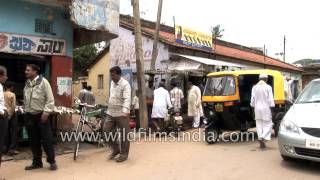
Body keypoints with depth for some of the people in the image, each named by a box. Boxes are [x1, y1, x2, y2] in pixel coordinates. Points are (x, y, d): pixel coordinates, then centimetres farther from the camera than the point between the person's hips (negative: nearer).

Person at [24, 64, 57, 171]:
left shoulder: (43, 82, -7)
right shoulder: (27, 84, 11)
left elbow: (50, 99, -11)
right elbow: (25, 100, 16)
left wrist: (46, 113, -16)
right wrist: (26, 112, 12)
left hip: (41, 115, -6)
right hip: (29, 115, 6)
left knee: (47, 139, -2)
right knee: (34, 140, 10)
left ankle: (52, 161, 9)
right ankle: (37, 162, 20)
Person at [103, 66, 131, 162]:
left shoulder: (125, 84, -14)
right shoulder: (112, 83, 12)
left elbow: (127, 99, -26)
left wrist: (125, 110, -41)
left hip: (121, 114, -7)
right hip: (110, 112, 8)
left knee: (124, 135, 2)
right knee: (106, 131, 6)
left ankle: (124, 154, 17)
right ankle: (115, 149, 23)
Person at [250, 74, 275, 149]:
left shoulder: (254, 87, 3)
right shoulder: (268, 87, -8)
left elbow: (253, 99, 5)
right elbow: (270, 100, -9)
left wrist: (253, 107, 13)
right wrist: (271, 108, -4)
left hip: (257, 109, 4)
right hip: (266, 108, -3)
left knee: (259, 125, 9)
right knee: (268, 125, 4)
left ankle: (261, 139, 11)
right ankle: (263, 138, -15)